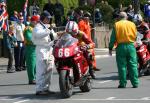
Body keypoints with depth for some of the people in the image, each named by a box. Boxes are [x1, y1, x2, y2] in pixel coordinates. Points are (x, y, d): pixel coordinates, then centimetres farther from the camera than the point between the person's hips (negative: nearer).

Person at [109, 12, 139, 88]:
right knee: (133, 65, 5)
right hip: (131, 46, 2)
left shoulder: (116, 25, -2)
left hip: (121, 46, -2)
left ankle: (122, 83, 3)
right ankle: (135, 83, 3)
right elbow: (135, 35, 11)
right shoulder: (132, 24, 5)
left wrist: (110, 48, 3)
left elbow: (113, 37, -3)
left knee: (122, 65, 3)